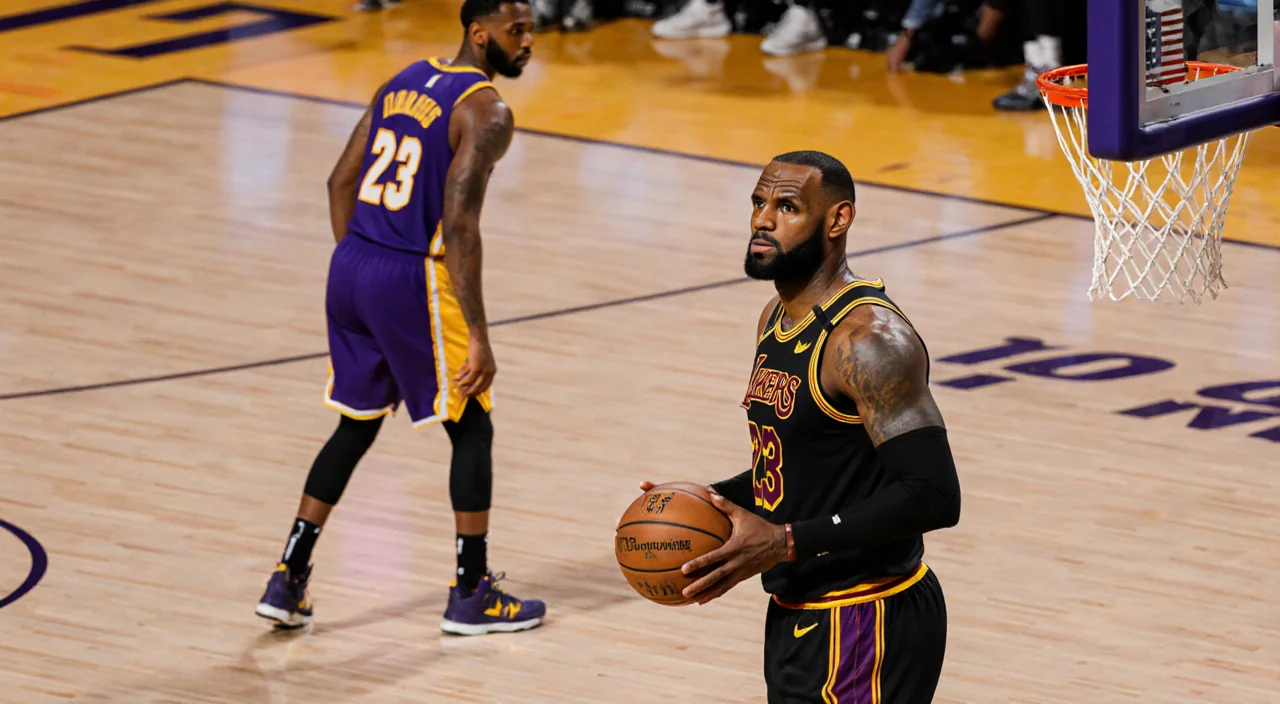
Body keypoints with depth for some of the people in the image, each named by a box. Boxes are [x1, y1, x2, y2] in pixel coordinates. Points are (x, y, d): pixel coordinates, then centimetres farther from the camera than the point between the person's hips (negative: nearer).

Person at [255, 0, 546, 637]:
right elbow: (459, 224, -20)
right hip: (411, 280, -7)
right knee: (471, 430, 8)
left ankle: (287, 582, 16)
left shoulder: (403, 82, 13)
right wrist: (477, 337, -19)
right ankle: (471, 596, 13)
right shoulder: (485, 111, -12)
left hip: (350, 271, 8)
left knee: (355, 428, 19)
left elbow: (342, 180, 15)